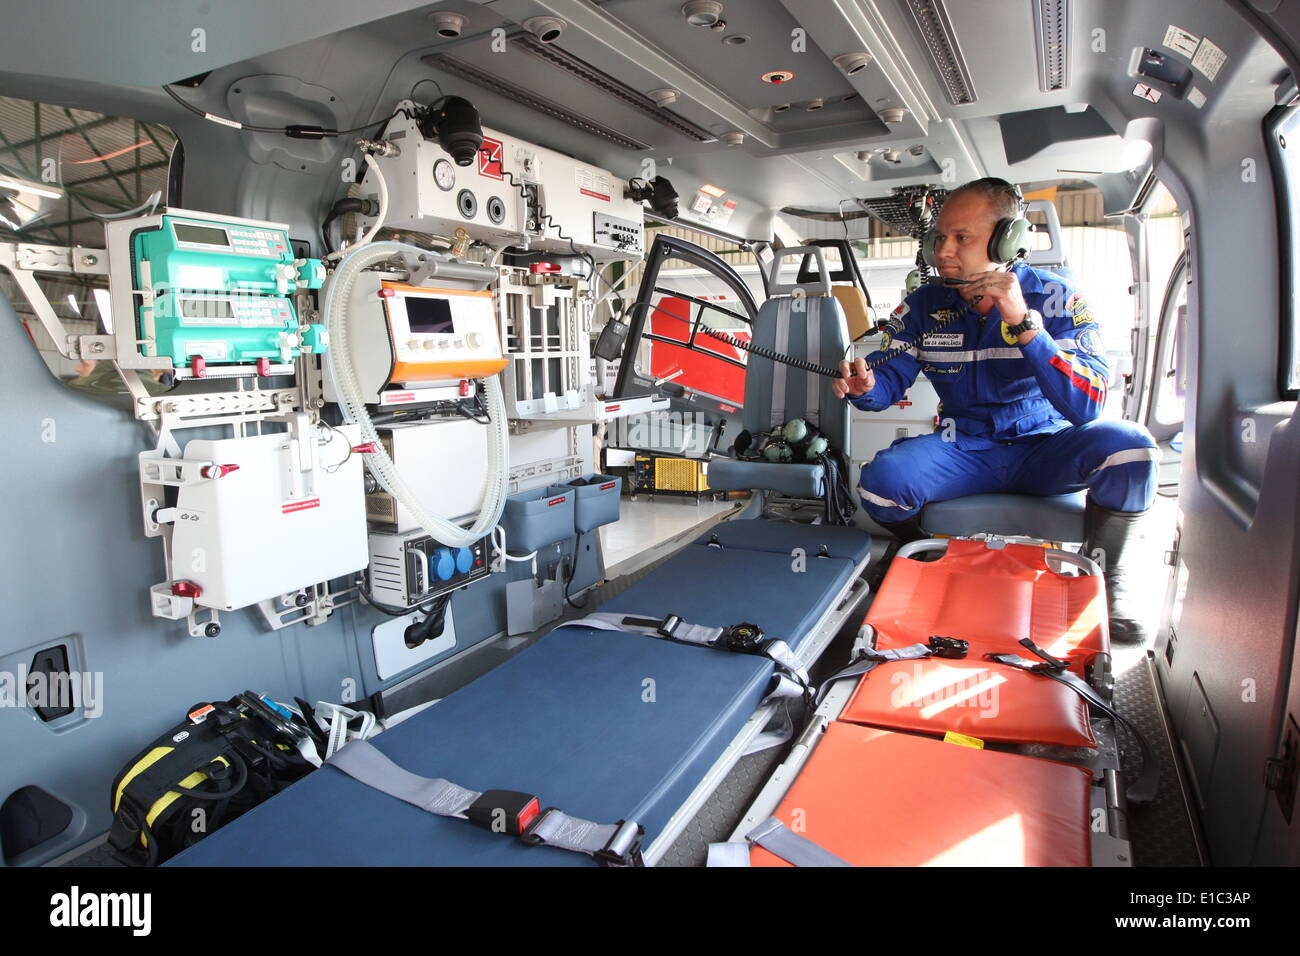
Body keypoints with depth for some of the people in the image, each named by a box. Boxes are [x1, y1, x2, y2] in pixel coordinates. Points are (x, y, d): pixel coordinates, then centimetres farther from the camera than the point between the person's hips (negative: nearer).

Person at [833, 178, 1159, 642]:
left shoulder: (1056, 298, -11)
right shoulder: (924, 306, -3)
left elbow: (1086, 406, -23)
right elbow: (889, 379, -3)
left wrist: (1023, 323, -32)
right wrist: (866, 386, -29)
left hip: (1043, 448, -1)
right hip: (964, 450, 1)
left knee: (1128, 445, -31)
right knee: (879, 482, -27)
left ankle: (1108, 576, -3)